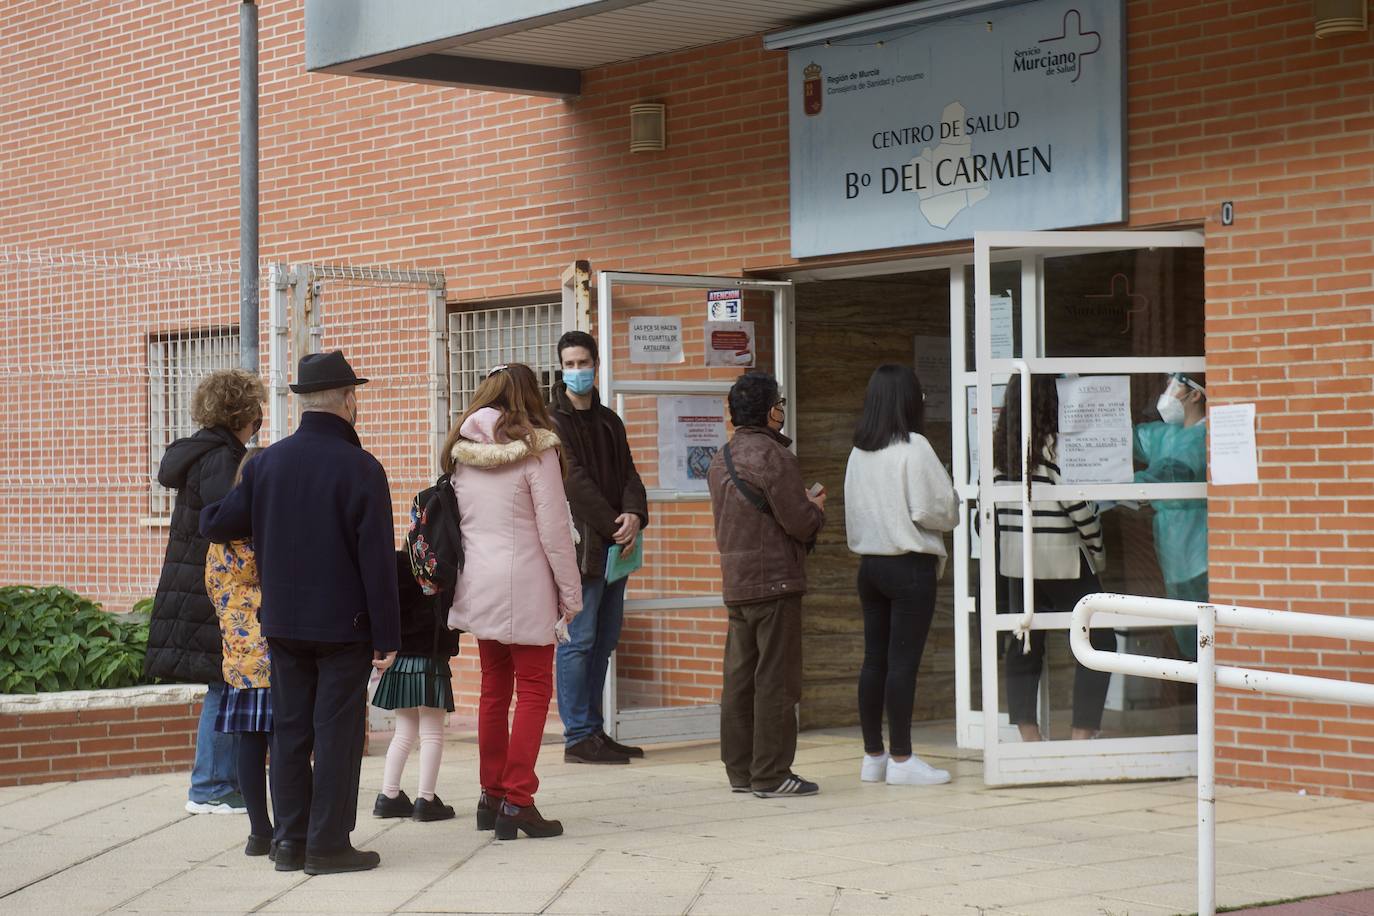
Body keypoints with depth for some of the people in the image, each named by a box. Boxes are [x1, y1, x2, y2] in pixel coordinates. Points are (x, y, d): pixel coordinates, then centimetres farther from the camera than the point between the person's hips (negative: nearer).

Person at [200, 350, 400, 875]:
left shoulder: (266, 463, 1)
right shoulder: (360, 468, -13)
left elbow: (216, 525, 5)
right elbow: (377, 561, -14)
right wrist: (387, 636, -9)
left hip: (282, 621, 5)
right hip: (344, 625, -5)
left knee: (289, 728, 11)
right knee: (338, 730, 0)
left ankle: (291, 839, 15)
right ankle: (328, 845, 1)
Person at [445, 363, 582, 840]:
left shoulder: (461, 451, 8)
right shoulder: (534, 448, -9)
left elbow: (453, 522, 12)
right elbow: (554, 528, -10)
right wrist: (570, 592, -3)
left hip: (478, 587, 6)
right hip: (524, 589, -6)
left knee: (494, 689, 15)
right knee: (534, 689, 0)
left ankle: (491, 795, 18)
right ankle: (517, 799, -6)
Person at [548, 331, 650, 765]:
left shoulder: (608, 421, 18)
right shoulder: (553, 422, -5)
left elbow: (628, 473, 10)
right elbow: (576, 483, -12)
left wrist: (635, 515, -10)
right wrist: (615, 526, -15)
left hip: (614, 546, 8)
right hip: (580, 546, -8)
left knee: (604, 640, 10)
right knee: (578, 640, -6)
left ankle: (594, 731, 17)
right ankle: (579, 737, -5)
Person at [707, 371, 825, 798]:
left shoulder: (721, 459, 14)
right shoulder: (773, 456, -14)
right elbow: (800, 522, -17)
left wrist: (804, 506, 21)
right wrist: (816, 507, 7)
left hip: (735, 583, 9)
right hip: (774, 582, -8)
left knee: (739, 678, 11)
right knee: (775, 679, -5)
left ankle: (740, 770, 15)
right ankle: (771, 774, -4)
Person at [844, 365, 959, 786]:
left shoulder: (859, 452, 8)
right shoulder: (913, 448, -12)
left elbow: (853, 512, 12)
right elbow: (934, 509, -13)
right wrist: (950, 514, 6)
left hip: (870, 562, 7)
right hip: (910, 565, -7)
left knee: (874, 658, 11)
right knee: (903, 661, -4)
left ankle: (873, 755, 16)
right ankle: (901, 759, -2)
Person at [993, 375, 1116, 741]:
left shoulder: (1000, 446, 4)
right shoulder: (1054, 446, -14)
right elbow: (1078, 505, -14)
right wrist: (1098, 550, 0)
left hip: (1015, 559, 6)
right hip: (1062, 560, -6)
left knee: (1025, 643, 12)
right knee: (1097, 641, 3)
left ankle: (1029, 735, 9)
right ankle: (1083, 733, -2)